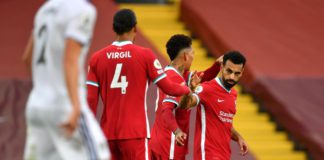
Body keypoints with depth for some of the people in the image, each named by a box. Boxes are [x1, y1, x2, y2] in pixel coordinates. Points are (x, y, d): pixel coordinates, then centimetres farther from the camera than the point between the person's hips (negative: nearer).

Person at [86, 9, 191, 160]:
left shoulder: (97, 58, 4)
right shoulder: (144, 55, -4)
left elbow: (90, 100, 1)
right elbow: (168, 88, -1)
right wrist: (187, 89, 20)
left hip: (108, 133, 4)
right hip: (134, 132, -4)